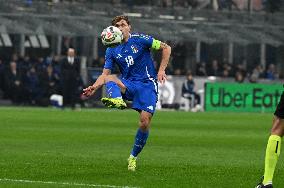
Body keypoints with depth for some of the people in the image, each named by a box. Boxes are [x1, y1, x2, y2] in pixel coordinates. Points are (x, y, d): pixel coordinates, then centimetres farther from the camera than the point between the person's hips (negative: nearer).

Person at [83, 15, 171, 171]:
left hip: (147, 84, -3)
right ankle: (117, 100, -63)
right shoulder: (112, 50, 6)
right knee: (109, 79, -29)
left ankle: (133, 156, 3)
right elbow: (105, 74, 4)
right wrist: (94, 87, -15)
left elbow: (166, 48, 3)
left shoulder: (140, 40, -3)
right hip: (128, 85, 3)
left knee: (145, 121, -16)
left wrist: (161, 70, -6)